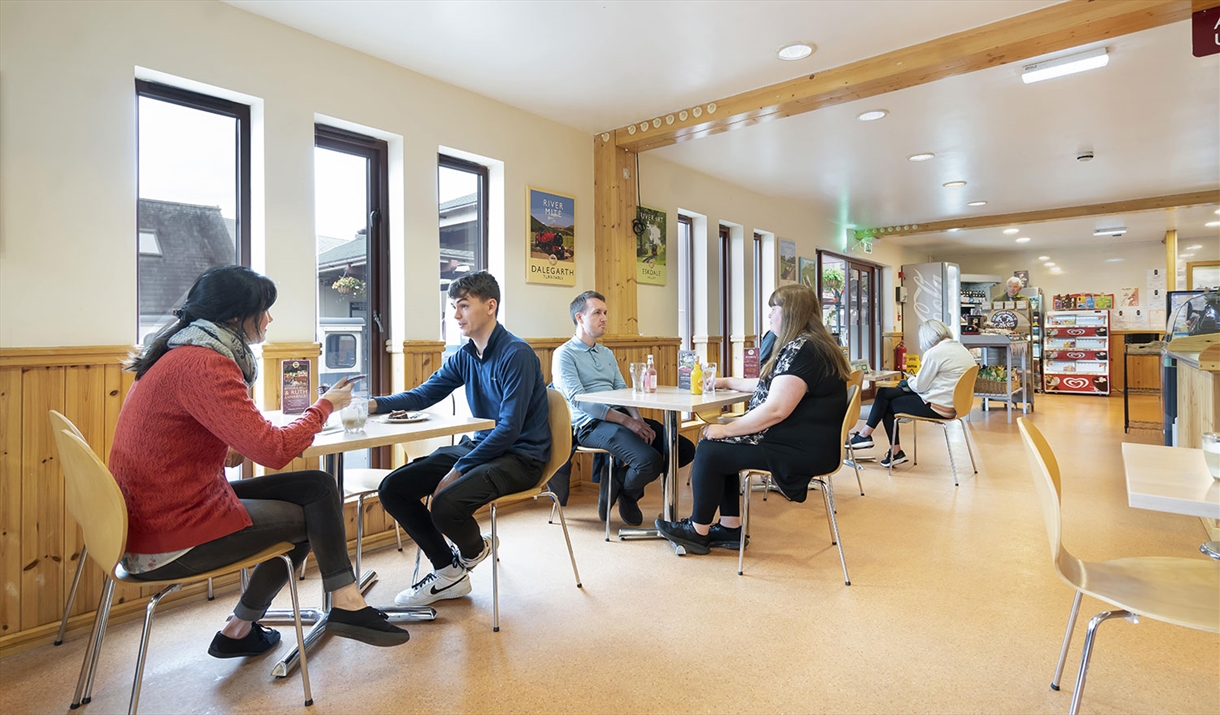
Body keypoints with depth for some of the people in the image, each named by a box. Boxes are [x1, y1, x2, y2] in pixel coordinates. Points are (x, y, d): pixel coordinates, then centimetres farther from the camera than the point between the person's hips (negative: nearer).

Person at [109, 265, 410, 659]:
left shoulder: (184, 354, 8)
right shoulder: (202, 365, -24)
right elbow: (274, 450, -27)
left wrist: (232, 447, 0)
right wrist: (324, 406, -11)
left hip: (161, 508, 9)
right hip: (170, 537, -9)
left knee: (317, 486, 4)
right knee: (311, 516, 5)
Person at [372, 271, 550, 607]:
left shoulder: (516, 354, -18)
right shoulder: (464, 356, 7)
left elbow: (509, 429, -22)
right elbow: (423, 394, 11)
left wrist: (457, 471, -22)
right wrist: (376, 404, -7)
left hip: (520, 456, -8)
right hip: (479, 445, 8)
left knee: (446, 505, -31)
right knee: (393, 488, -3)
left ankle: (475, 549, 7)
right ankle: (448, 573, 12)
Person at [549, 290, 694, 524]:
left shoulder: (607, 353, 22)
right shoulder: (564, 354, -2)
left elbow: (622, 391, 14)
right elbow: (578, 400, -14)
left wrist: (638, 419, -8)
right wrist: (626, 421, -20)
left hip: (621, 417, 8)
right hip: (591, 424, -7)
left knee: (684, 449, -4)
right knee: (650, 460, -29)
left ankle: (622, 478, 10)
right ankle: (624, 490, 6)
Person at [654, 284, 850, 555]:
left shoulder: (801, 350, -20)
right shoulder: (809, 345, 15)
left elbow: (775, 410, -27)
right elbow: (770, 386, 26)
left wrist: (726, 429, -18)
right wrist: (726, 381, 28)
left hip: (802, 450, -11)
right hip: (802, 441, 11)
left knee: (709, 451, -8)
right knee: (720, 446, 14)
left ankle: (698, 531, 8)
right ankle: (730, 528, 15)